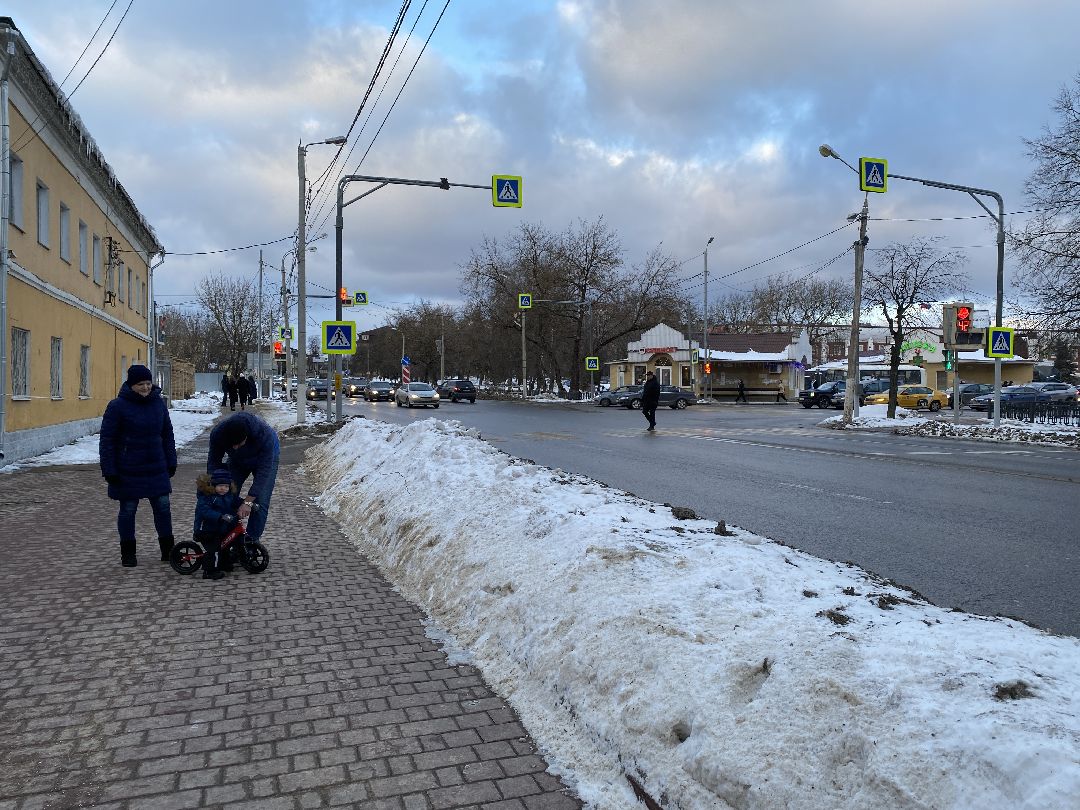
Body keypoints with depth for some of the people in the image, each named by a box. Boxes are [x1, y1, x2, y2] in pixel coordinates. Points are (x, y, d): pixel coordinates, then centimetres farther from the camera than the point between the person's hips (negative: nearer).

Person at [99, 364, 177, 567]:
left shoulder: (158, 403, 4)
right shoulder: (117, 406, -9)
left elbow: (167, 435, 13)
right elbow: (107, 440, -9)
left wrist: (171, 462, 11)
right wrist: (109, 470, -12)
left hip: (156, 469, 4)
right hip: (128, 472, -4)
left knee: (163, 508, 6)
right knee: (128, 510, 8)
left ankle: (167, 550, 18)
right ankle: (128, 553, 21)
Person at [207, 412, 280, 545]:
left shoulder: (265, 434, -43)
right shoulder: (218, 433, -33)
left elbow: (264, 470, -38)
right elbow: (213, 462, -19)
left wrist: (248, 502, -40)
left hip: (266, 458, -3)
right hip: (237, 461, 3)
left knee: (260, 502, -14)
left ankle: (252, 540, -1)